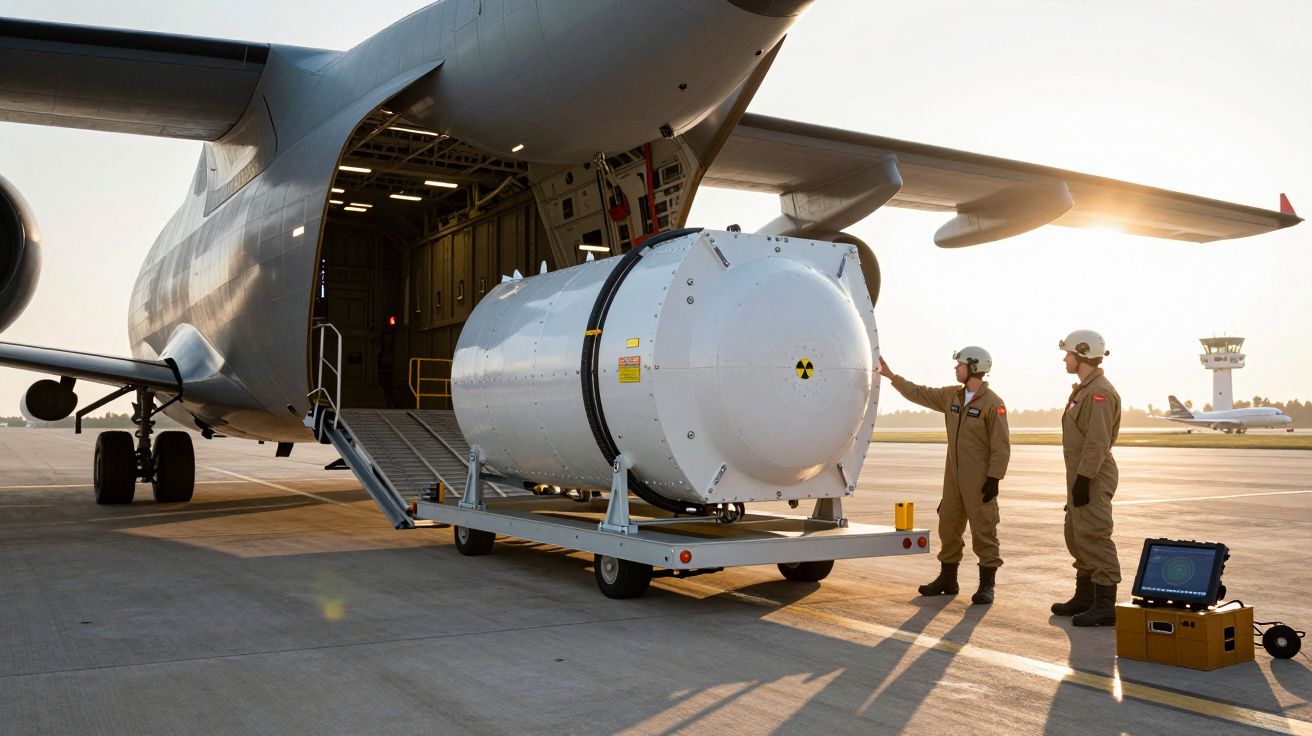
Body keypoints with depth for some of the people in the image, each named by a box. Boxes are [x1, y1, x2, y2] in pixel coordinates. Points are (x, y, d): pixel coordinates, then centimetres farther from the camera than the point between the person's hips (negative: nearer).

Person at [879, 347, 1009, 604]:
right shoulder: (951, 395, 9)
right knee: (948, 527, 13)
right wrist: (890, 375, 17)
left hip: (980, 481, -7)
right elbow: (919, 394, 17)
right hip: (953, 477, 7)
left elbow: (1001, 446, -14)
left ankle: (987, 584, 5)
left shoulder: (993, 404, -13)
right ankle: (947, 579, 24)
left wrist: (994, 478, -18)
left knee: (983, 529, -3)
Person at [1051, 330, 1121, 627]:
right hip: (1080, 474, 11)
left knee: (1093, 537, -10)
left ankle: (1105, 605, -6)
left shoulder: (1100, 392, -16)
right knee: (1076, 534, 16)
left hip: (1092, 477, -11)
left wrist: (1083, 480, -23)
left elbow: (1098, 442, -22)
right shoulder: (1084, 389, 17)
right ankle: (1084, 597, 27)